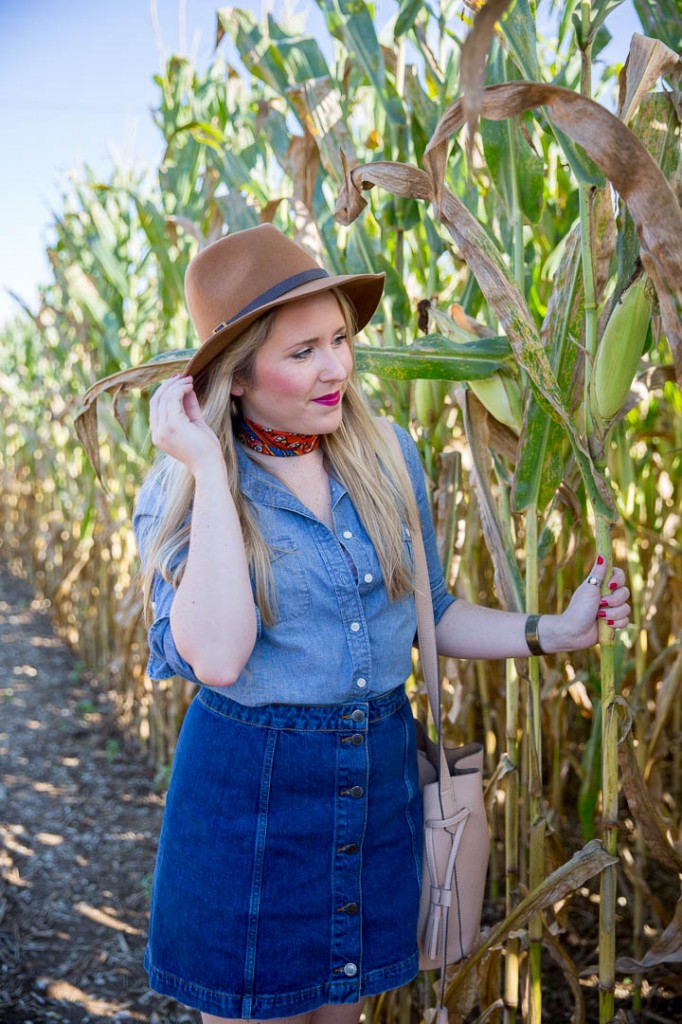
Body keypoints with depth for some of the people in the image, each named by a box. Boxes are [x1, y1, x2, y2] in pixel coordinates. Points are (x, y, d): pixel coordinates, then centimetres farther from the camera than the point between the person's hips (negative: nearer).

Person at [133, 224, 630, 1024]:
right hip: (246, 788, -3)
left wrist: (555, 631, 2)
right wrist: (208, 471, -27)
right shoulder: (181, 492, -13)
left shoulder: (386, 457, -1)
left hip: (381, 779, 4)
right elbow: (217, 657, -30)